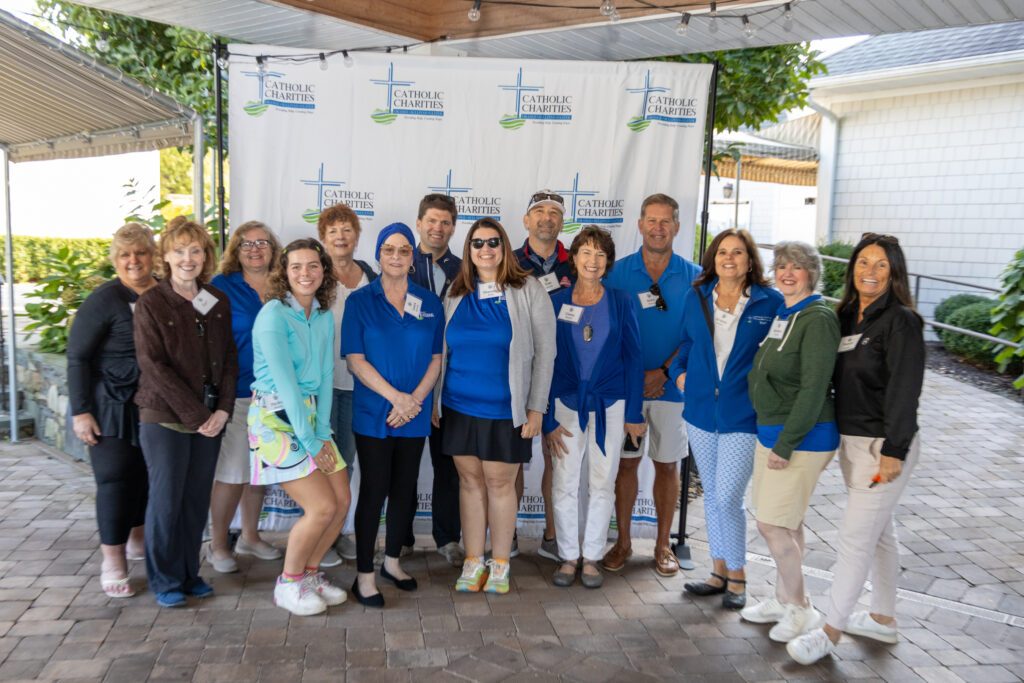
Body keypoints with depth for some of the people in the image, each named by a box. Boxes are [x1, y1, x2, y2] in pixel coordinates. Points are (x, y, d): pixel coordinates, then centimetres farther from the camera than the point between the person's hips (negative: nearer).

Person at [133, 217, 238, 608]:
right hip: (165, 418, -4)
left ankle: (189, 573, 25)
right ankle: (165, 580, 20)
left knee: (198, 498, 10)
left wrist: (223, 409, -4)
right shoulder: (151, 303, -6)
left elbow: (229, 359, 8)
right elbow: (154, 366, -11)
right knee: (166, 498, 3)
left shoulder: (218, 302, 8)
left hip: (210, 418, 4)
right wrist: (195, 415, -15)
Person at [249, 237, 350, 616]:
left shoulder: (325, 317, 7)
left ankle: (310, 572, 25)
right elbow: (285, 382, -18)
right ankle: (288, 585, 12)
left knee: (343, 500, 3)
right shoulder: (273, 315, -15)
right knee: (322, 506, -10)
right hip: (276, 418, -7)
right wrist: (310, 442, -15)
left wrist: (323, 432, -3)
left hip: (310, 414, 7)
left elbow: (325, 377, 6)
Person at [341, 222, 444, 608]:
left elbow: (435, 359, 5)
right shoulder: (360, 301, -1)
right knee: (374, 491, -1)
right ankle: (364, 576, 11)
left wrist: (414, 400, -10)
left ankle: (392, 562, 30)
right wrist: (395, 397, -17)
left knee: (405, 489, 11)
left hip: (415, 415, 3)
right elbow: (355, 360, -7)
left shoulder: (430, 303, 7)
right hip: (373, 414, -3)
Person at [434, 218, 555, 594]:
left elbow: (545, 351, -4)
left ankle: (500, 564, 21)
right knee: (470, 480, 9)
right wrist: (435, 401, 9)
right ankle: (473, 562, 22)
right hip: (459, 405, 3)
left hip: (505, 408, -3)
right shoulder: (456, 294, 8)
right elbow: (442, 352, 14)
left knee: (500, 483, 4)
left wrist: (536, 407, -8)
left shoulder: (528, 290, -4)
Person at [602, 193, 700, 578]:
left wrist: (663, 372, -13)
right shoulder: (619, 272, 1)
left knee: (667, 464, 8)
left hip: (672, 385, 0)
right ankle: (623, 542, 20)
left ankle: (663, 544, 22)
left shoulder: (693, 277, 1)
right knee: (626, 461, 6)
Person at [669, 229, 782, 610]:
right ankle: (720, 572, 29)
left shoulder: (771, 303, -4)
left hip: (743, 415, -4)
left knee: (727, 497, -7)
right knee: (712, 496, 14)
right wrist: (679, 372, 4)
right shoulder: (696, 298, 7)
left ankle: (737, 577, 14)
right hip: (701, 411, 4)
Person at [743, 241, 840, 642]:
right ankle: (783, 599, 30)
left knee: (773, 524, -5)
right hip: (770, 431, 8)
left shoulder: (818, 320, -15)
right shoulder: (780, 315, 11)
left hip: (802, 437, -8)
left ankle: (800, 609, 12)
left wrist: (786, 444, -20)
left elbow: (814, 388, -20)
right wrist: (771, 437, 15)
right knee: (785, 523, 16)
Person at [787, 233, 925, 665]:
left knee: (856, 537, -2)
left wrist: (894, 451, -20)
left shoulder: (901, 321, -14)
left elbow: (905, 390, -18)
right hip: (851, 440, 8)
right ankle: (883, 619, 34)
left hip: (885, 445, -8)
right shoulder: (847, 317, 8)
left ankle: (831, 631, 10)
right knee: (878, 531, 19)